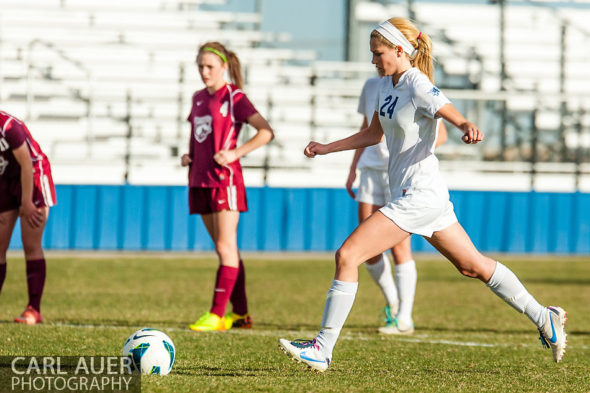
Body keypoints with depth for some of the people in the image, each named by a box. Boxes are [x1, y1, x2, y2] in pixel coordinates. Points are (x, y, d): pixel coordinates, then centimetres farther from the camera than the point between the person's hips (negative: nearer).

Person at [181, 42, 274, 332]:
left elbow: (266, 131, -12)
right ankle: (240, 313, 15)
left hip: (224, 178, -8)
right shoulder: (199, 98, 15)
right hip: (200, 179, 8)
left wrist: (235, 153, -19)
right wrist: (187, 156, 10)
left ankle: (217, 315, -13)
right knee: (223, 249, 10)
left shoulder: (234, 98, -6)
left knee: (226, 247, -9)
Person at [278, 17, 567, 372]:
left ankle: (323, 348, -12)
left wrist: (469, 127, -56)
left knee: (347, 256, -14)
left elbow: (450, 113, -33)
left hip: (418, 194, -10)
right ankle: (544, 318, 26)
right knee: (473, 265, 18)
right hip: (412, 193, 10)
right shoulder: (387, 84, 11)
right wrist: (327, 148, 19)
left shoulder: (418, 85, -16)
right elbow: (374, 134, 25)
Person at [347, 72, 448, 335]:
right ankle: (391, 302, 20)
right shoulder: (371, 87, 13)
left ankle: (404, 319, -5)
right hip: (371, 168, 6)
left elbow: (440, 134, -6)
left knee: (399, 244, -10)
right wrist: (353, 169, 22)